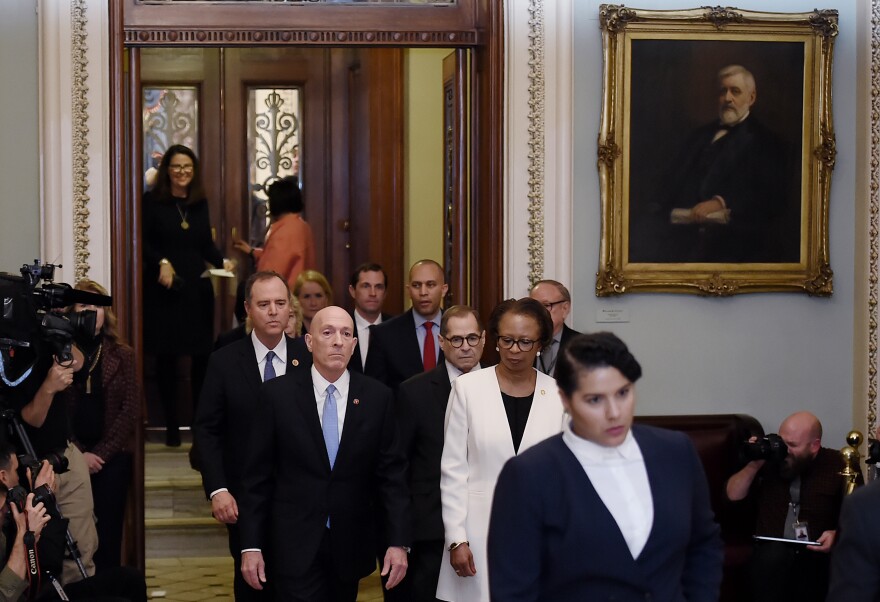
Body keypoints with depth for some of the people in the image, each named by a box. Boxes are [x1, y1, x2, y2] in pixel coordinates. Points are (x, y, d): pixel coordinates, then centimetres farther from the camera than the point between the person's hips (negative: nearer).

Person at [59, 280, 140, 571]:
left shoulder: (122, 355, 6)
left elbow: (131, 411, 0)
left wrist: (101, 453, -8)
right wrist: (79, 453, -10)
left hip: (113, 459, 1)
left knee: (108, 534, -1)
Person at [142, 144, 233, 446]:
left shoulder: (200, 203, 11)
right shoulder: (152, 200, -3)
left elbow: (206, 244, 14)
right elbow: (143, 241, -7)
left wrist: (222, 261, -2)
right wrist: (162, 263, -21)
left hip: (197, 286, 4)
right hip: (163, 288, -3)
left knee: (202, 355, -1)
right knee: (166, 356, 2)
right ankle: (172, 426, 10)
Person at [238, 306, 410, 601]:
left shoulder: (378, 397, 0)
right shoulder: (277, 394, -4)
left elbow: (392, 474, 2)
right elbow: (256, 476, -1)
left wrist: (398, 542, -5)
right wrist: (250, 546, -4)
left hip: (351, 546, 2)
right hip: (295, 545, -2)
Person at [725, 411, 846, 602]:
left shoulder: (837, 465, 6)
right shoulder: (770, 460, 10)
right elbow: (733, 495, 10)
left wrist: (837, 534, -11)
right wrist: (753, 466, -4)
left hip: (816, 552, 0)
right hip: (772, 550, 0)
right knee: (772, 557, -34)